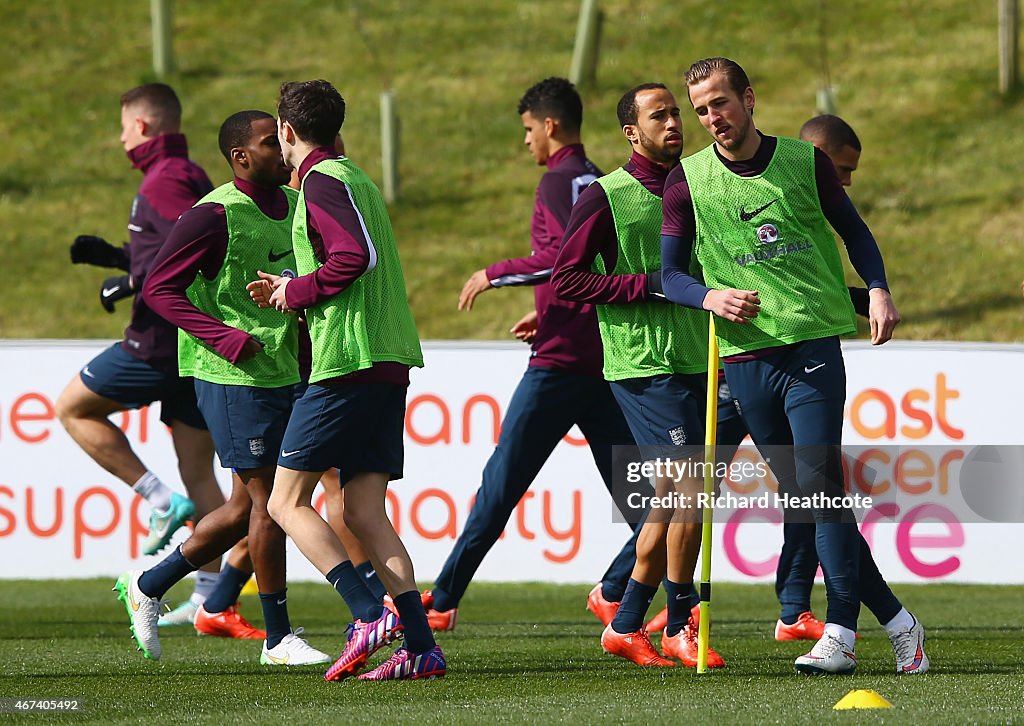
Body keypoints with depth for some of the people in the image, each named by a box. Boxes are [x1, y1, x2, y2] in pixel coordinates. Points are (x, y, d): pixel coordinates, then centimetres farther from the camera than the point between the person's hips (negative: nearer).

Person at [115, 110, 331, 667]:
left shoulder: (294, 204, 11)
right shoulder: (215, 215, -13)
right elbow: (158, 288, -12)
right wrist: (226, 339, -20)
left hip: (284, 374, 8)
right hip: (234, 377, -8)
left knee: (246, 507, 12)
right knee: (267, 499, -5)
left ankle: (148, 586, 27)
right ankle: (278, 638, 4)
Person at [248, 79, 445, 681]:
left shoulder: (323, 181, -7)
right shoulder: (357, 179, 22)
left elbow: (357, 254, -21)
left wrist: (297, 292, -7)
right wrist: (292, 294, 23)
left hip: (348, 361, -9)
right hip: (391, 361, 9)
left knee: (288, 502, -3)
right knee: (364, 512, 7)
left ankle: (371, 615, -18)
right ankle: (421, 647, -4)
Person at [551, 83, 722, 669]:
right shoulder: (606, 197, -6)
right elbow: (567, 280, -11)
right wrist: (651, 285, -16)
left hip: (695, 360, 7)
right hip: (644, 366, -7)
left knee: (672, 497, 10)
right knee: (693, 487, -14)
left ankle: (627, 625, 19)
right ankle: (681, 625, -2)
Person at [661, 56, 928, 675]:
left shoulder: (805, 161, 4)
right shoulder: (687, 181, 5)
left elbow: (855, 231, 15)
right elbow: (670, 274, 6)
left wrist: (879, 290, -2)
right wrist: (710, 296, -15)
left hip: (814, 342, -2)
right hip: (745, 355, 2)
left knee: (820, 483, -15)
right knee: (804, 495, 2)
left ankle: (841, 636, -15)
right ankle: (896, 620, 11)